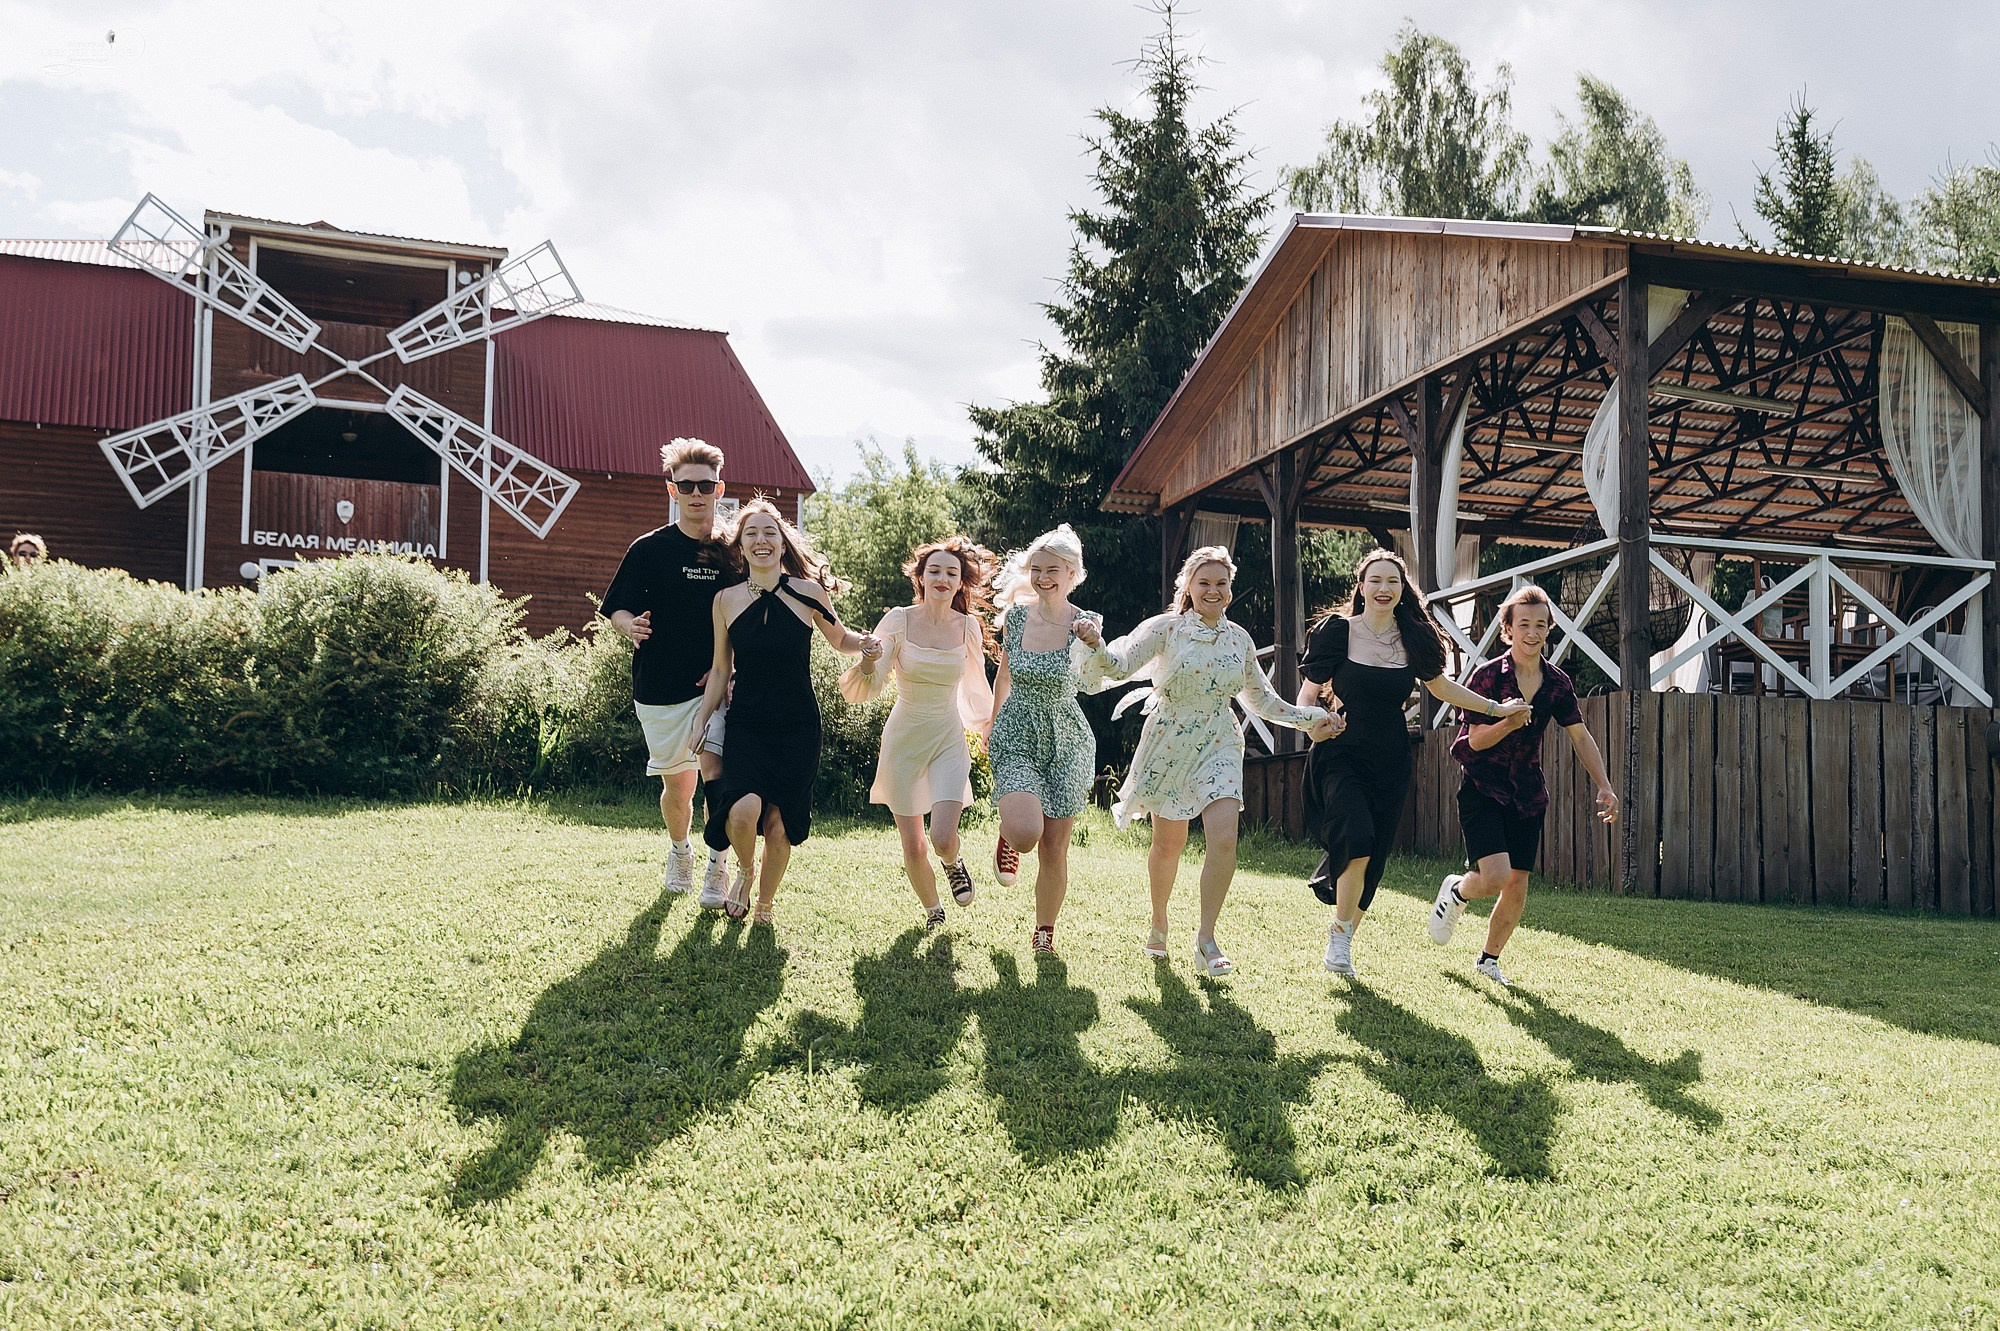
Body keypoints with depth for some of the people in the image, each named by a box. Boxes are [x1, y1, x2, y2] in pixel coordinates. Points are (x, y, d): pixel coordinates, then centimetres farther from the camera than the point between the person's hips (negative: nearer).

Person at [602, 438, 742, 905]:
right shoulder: (649, 549, -2)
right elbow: (616, 607, 2)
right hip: (661, 690, 0)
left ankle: (717, 867, -1)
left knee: (715, 769, -17)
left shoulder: (733, 552, 3)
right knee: (677, 785, 10)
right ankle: (679, 853, 39)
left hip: (718, 686, 0)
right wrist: (632, 626, -22)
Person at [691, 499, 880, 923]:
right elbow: (720, 670, 10)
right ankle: (744, 871, 12)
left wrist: (865, 644, -9)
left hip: (797, 729, 0)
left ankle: (764, 907, 27)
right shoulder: (726, 600, 1)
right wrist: (700, 721, 8)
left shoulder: (807, 592, -4)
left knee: (779, 824, 1)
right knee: (743, 811, -22)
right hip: (745, 727, 0)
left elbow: (840, 639, 12)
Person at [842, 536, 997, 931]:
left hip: (948, 740, 0)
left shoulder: (968, 627, -4)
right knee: (912, 846, 3)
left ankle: (953, 862, 21)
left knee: (943, 838, -17)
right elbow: (870, 686, -15)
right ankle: (932, 911, 31)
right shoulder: (899, 620, -10)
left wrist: (989, 728, 23)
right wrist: (866, 666, -37)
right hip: (903, 739, 0)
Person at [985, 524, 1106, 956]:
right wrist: (992, 728, 24)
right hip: (1016, 738, 0)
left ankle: (1044, 932, 26)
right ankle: (1008, 836, 14)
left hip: (1065, 742, 0)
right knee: (1026, 832, -23)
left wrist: (1096, 645, -34)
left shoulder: (1084, 625, -5)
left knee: (1054, 850, 3)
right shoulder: (1015, 616, 0)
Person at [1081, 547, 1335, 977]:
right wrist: (1096, 648, -37)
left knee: (1224, 838, -16)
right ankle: (1159, 925, 33)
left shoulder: (1239, 638, 6)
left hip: (1218, 747, 2)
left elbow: (1260, 697, 19)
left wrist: (1304, 718, 14)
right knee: (1169, 844, 7)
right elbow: (1120, 665, -17)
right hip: (1168, 745, -2)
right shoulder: (1166, 628, -6)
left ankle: (1206, 940, -7)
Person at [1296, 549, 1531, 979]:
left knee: (1374, 859, 5)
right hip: (1343, 755, -4)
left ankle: (1343, 935, 25)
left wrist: (1496, 708, 15)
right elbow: (1309, 693, -5)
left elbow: (1441, 685, 17)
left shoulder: (1414, 637, 3)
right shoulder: (1338, 631, -7)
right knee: (1357, 843, -23)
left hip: (1391, 762, 4)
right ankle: (1340, 932, 0)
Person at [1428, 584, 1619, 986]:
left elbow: (1580, 735, 4)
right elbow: (1476, 740, -13)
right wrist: (1509, 723, -32)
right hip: (1482, 788, -5)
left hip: (1527, 793, 5)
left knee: (1517, 884, 4)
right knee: (1495, 876, -20)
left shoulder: (1557, 682, 1)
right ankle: (1455, 892, 15)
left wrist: (1604, 785, -5)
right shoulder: (1488, 676, -12)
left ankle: (1489, 959, 25)